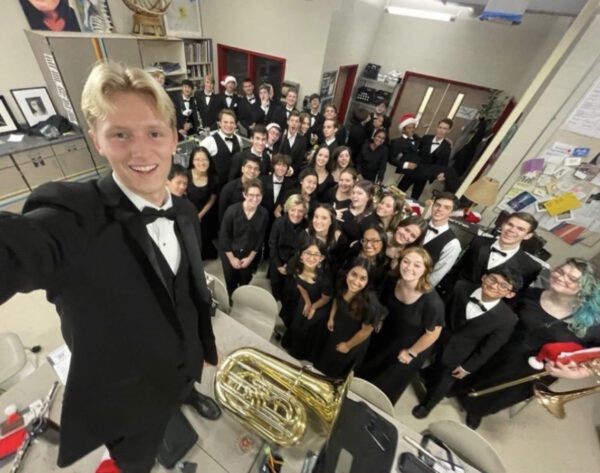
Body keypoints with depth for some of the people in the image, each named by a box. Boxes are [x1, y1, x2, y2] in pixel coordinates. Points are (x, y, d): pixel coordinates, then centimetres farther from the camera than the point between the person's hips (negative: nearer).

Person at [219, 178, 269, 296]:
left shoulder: (264, 214, -17)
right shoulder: (232, 210, -23)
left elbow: (260, 238, -6)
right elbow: (224, 235, -15)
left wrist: (250, 257, -2)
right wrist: (232, 257, -10)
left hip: (250, 256, 2)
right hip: (230, 254, -1)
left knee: (245, 284, 22)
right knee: (231, 284, 18)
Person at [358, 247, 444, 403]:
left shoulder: (432, 302, -39)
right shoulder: (392, 282, -22)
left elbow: (432, 334, -23)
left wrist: (411, 353, -11)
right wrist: (379, 323, 10)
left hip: (410, 347, -5)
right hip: (385, 337, 5)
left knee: (386, 387, 22)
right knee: (366, 373, 28)